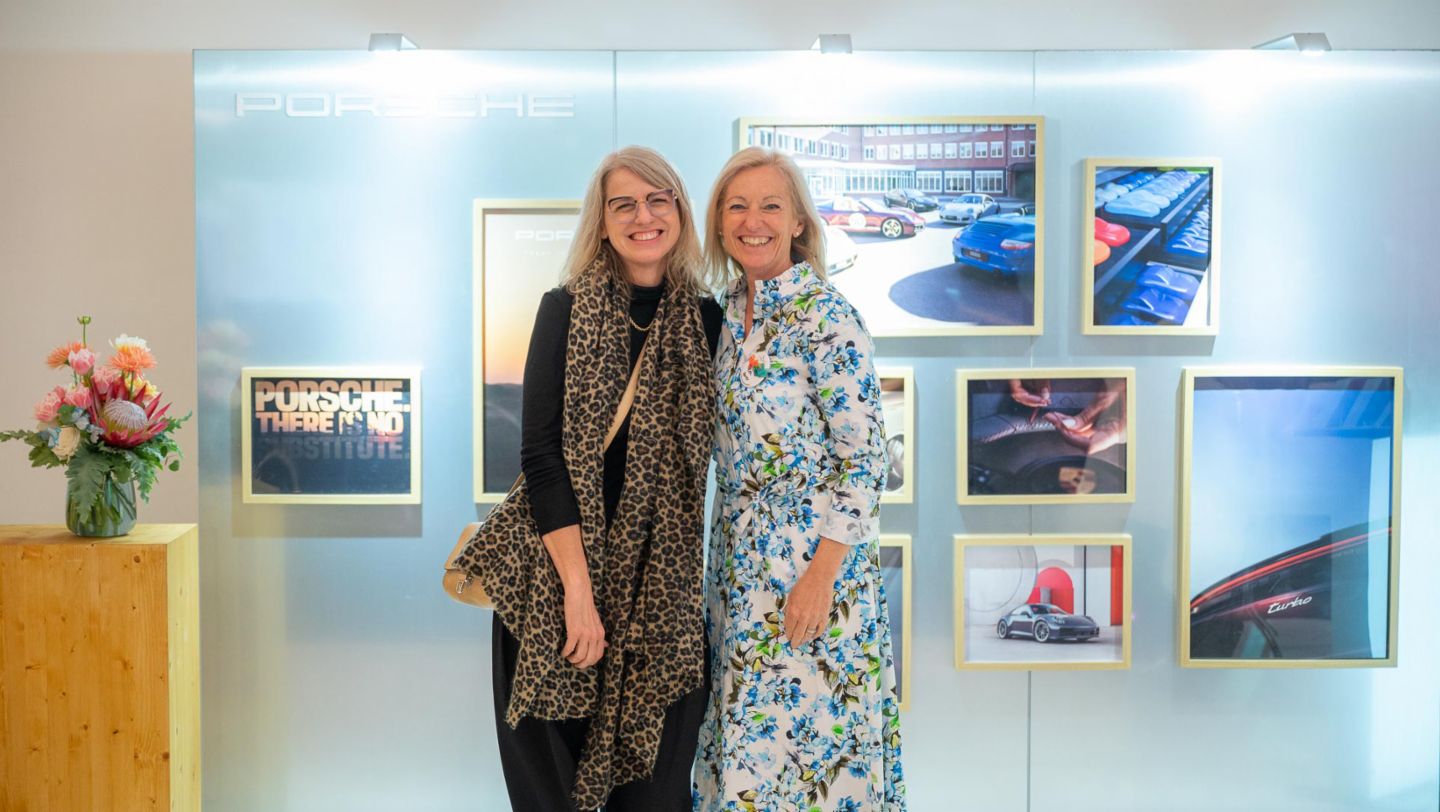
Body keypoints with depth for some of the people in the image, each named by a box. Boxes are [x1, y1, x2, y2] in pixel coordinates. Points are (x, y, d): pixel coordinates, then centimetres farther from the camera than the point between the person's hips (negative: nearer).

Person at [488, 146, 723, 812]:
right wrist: (579, 588, -16)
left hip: (661, 581, 2)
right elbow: (540, 453, -9)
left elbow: (700, 453, 9)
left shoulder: (706, 321, 4)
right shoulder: (565, 310, -3)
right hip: (559, 564, -1)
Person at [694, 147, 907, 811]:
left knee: (808, 724, 2)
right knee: (749, 726, 16)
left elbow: (865, 457, -16)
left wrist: (822, 574, -19)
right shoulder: (728, 313, 8)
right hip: (742, 558, 7)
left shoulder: (824, 317, -14)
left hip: (812, 557, -7)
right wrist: (728, 558, 12)